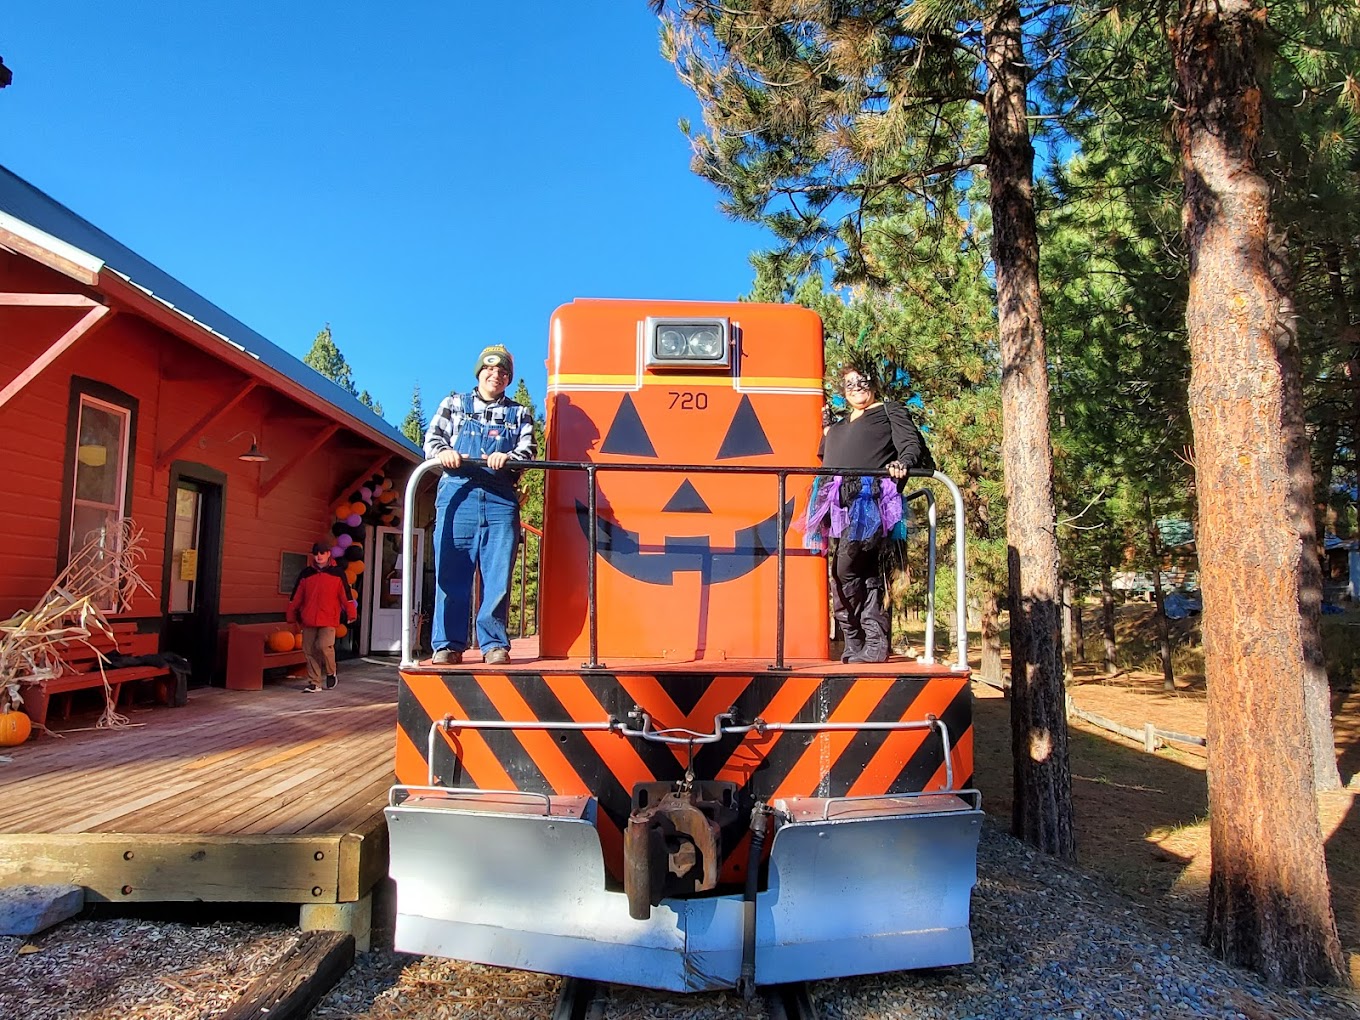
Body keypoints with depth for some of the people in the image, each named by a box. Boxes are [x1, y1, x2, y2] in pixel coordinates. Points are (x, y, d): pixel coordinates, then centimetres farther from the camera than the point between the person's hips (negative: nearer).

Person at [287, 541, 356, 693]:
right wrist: (292, 615, 15)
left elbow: (346, 594, 1)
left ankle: (331, 674, 7)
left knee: (324, 645, -19)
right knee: (309, 651, 5)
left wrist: (350, 614, -1)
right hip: (308, 619, 4)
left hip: (329, 619, -4)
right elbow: (296, 597, 13)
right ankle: (314, 682, 16)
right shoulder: (306, 573, 9)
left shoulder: (337, 573, 1)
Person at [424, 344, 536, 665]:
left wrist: (508, 457, -18)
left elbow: (528, 452, 6)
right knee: (451, 573, -3)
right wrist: (443, 452, -17)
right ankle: (448, 644, 2)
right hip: (458, 495, 0)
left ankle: (494, 643, 5)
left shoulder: (519, 414, 19)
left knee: (498, 576, -3)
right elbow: (432, 437, 7)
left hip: (501, 500, 1)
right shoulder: (454, 404, 19)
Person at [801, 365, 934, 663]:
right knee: (864, 574, 4)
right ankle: (874, 644, 5)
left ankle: (856, 643, -8)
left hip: (869, 499, -7)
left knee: (845, 571, -16)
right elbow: (828, 458, 30)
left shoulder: (889, 410, 14)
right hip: (839, 503, 7)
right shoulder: (840, 424, 32)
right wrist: (827, 429, 23)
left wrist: (902, 463, -18)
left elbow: (912, 444, 1)